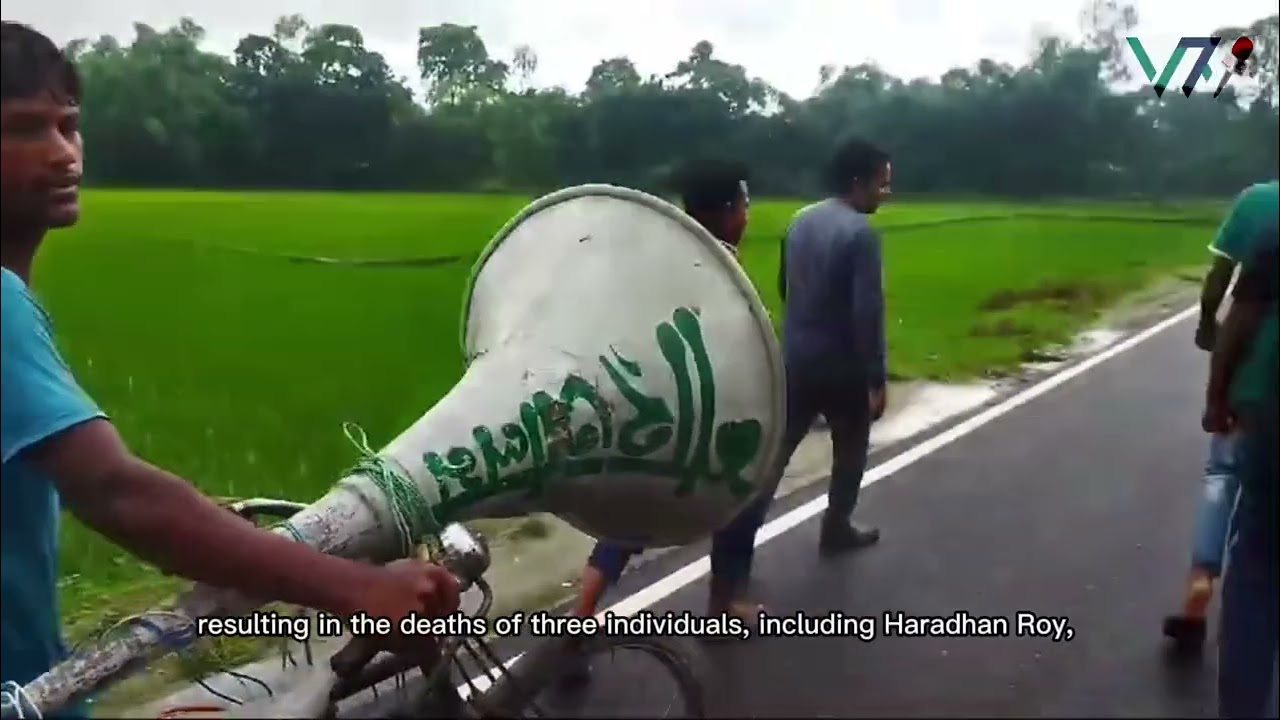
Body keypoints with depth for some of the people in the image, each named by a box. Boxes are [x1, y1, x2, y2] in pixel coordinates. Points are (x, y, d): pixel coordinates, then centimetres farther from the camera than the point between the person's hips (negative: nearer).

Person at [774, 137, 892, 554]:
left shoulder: (800, 222, 5)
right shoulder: (860, 233, -19)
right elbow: (868, 312, -23)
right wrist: (877, 378, -18)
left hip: (795, 357, 6)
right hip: (842, 366, -6)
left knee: (776, 447, 12)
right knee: (849, 452, 15)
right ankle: (836, 531, 28)